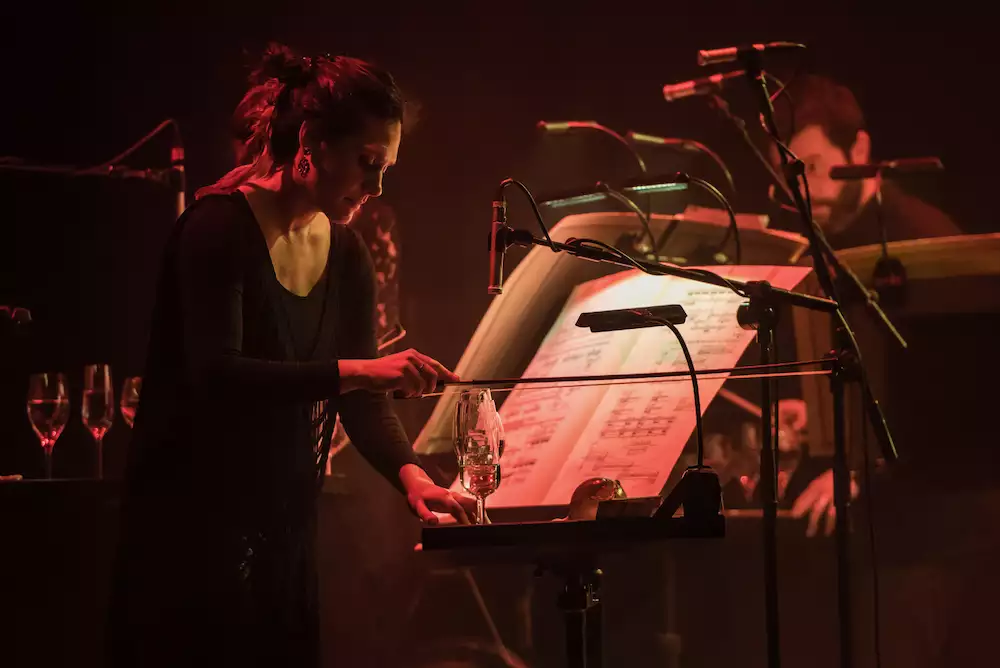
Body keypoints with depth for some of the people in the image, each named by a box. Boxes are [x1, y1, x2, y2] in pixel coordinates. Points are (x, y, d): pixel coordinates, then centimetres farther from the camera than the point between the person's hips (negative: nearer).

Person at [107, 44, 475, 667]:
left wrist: (411, 475, -12)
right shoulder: (220, 225, -13)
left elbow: (363, 397, 6)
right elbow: (215, 376, -24)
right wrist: (351, 371, -31)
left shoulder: (347, 257, 8)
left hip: (285, 523, 7)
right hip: (190, 522, -7)